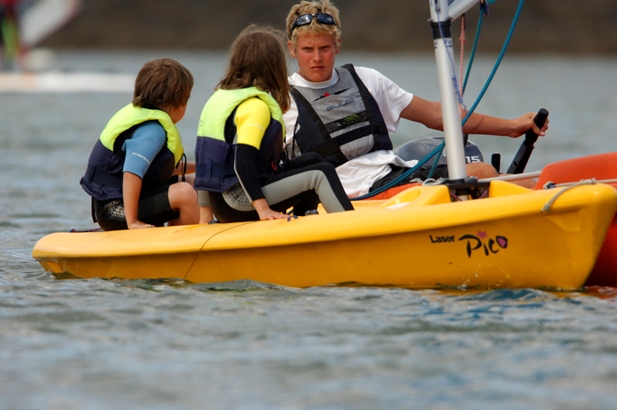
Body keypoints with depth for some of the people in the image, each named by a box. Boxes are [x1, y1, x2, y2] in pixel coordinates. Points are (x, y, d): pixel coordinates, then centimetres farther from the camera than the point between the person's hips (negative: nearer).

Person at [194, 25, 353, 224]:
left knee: (312, 162, 17)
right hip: (239, 201, -9)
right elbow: (243, 161, -23)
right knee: (322, 173, -10)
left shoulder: (219, 97, 14)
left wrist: (205, 211, 18)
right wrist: (263, 209, -25)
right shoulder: (256, 106, -13)